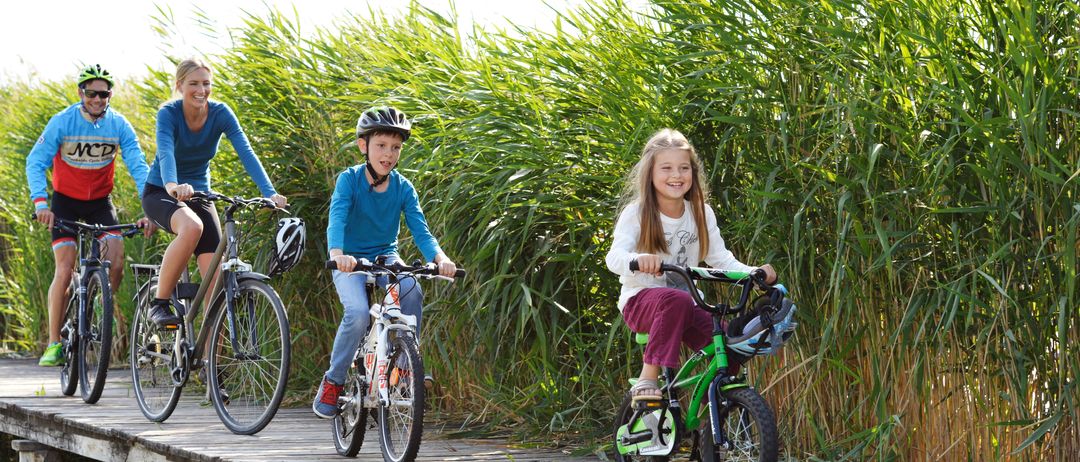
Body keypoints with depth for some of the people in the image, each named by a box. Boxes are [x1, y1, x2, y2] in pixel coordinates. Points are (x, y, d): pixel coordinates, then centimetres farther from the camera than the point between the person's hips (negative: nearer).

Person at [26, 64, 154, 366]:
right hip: (66, 202, -2)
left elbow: (138, 167, -17)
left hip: (101, 202, 2)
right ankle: (54, 344, -4)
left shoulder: (119, 125, -12)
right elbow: (35, 163, -20)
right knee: (64, 272, -11)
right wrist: (40, 202, -35)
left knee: (116, 265, -16)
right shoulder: (62, 122, -17)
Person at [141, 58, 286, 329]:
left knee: (216, 277, -13)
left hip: (199, 194, 3)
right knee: (192, 226, -37)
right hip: (161, 193, -3)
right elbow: (165, 151, -37)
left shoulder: (220, 113, -12)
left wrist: (270, 193, -37)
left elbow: (246, 153, -22)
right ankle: (160, 304, -23)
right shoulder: (169, 113, -19)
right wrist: (173, 186, -59)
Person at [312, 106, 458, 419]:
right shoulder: (349, 180, -15)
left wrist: (440, 258, -35)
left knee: (412, 291, -29)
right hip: (350, 261, -3)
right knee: (358, 313, -29)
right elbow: (337, 220, -29)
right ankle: (333, 382, -9)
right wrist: (337, 254, -49)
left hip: (385, 258, 3)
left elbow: (420, 229, -14)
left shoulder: (403, 188, -6)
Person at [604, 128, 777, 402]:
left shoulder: (701, 214, 6)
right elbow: (614, 257, -21)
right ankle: (647, 380, -31)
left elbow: (720, 258, 4)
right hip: (641, 301, -4)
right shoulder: (637, 213, -7)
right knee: (676, 300, -39)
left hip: (686, 304, 4)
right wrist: (638, 260, -45)